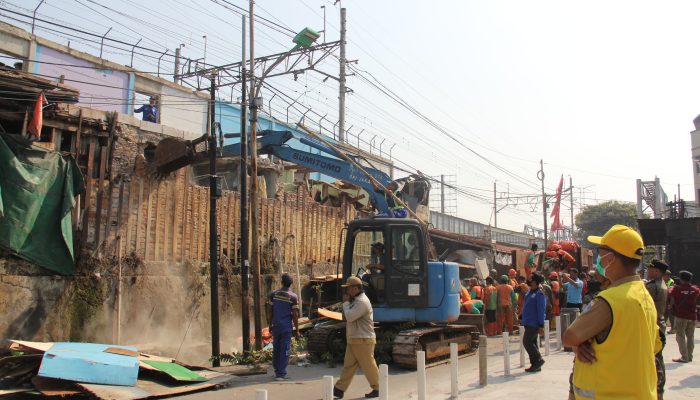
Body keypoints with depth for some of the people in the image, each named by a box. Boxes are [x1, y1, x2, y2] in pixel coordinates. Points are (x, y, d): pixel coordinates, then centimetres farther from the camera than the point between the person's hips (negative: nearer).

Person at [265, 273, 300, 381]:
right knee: (284, 350, 1)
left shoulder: (273, 294, -1)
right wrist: (297, 329, -1)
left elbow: (269, 311, 2)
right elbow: (295, 315, -9)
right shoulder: (293, 297, -9)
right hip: (287, 327, -3)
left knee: (276, 349, 16)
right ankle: (281, 374, 1)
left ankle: (277, 371, 27)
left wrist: (270, 325, 13)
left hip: (276, 326, 3)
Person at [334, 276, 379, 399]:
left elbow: (350, 317, -23)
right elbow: (345, 318, 19)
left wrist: (345, 303, -12)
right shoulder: (355, 301, 15)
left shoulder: (362, 302, -18)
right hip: (353, 340, 10)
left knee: (369, 366, 2)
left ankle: (377, 389, 16)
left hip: (363, 341, -10)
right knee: (348, 365, 8)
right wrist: (347, 303, 7)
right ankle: (339, 389, 9)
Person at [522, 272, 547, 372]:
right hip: (528, 323, 9)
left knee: (527, 341, -11)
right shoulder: (529, 292, 11)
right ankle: (535, 364, 19)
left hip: (534, 323, -9)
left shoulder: (539, 294, -16)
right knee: (532, 342, 12)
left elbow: (541, 310, -19)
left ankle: (538, 360, 2)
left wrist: (541, 325, -20)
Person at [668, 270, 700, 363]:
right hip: (692, 316, 5)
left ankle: (684, 357, -3)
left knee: (680, 336, 1)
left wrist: (671, 307, 11)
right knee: (690, 336, 14)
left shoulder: (677, 288, -10)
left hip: (680, 315, -5)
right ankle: (690, 356, 19)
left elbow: (672, 301, -7)